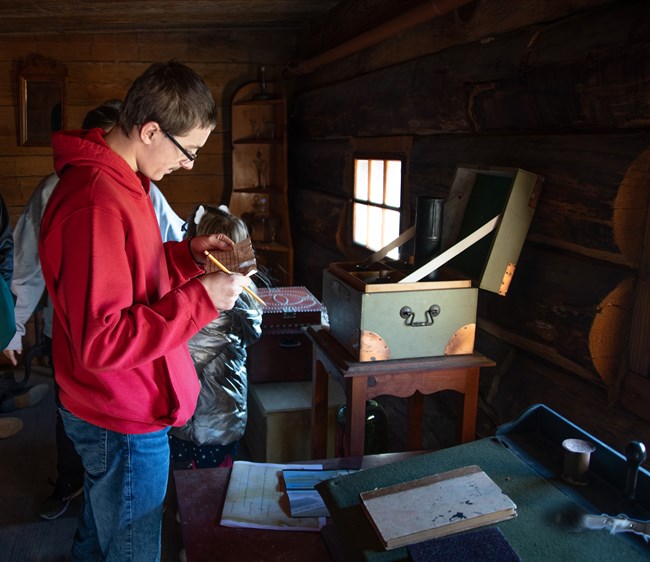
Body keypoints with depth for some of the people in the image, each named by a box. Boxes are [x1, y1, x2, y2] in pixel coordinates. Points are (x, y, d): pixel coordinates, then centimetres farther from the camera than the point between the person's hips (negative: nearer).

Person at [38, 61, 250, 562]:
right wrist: (202, 299, -28)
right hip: (125, 425, -10)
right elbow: (100, 342, -29)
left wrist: (188, 255, 2)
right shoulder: (97, 206, -29)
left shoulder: (114, 182, 4)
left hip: (112, 413, 10)